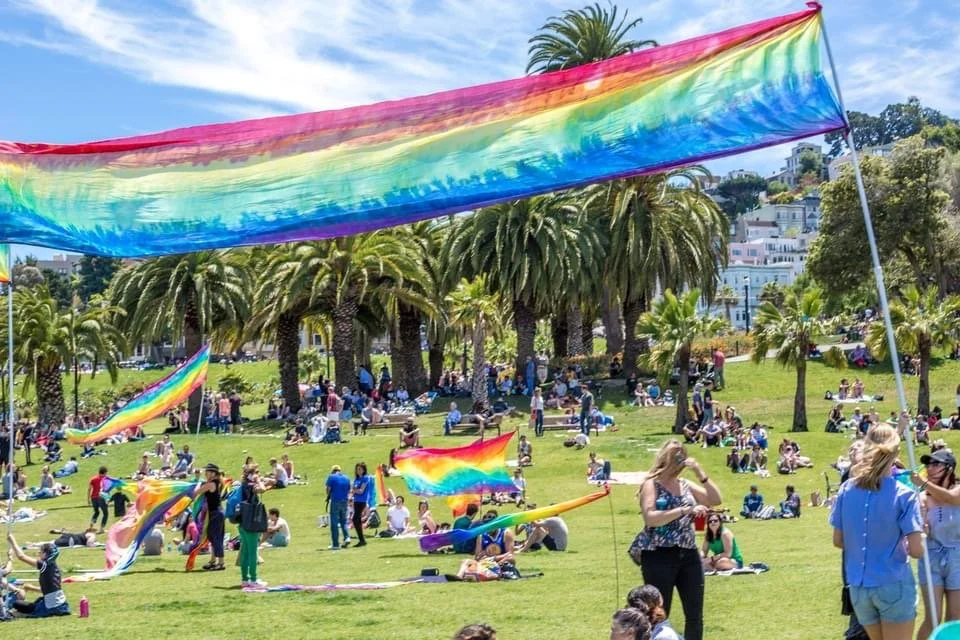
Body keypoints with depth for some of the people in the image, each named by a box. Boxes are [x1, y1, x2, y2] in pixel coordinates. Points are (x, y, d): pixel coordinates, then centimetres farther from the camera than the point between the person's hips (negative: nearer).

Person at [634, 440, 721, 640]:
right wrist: (685, 511, -25)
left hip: (689, 554, 6)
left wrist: (699, 472, -1)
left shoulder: (685, 485, 12)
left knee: (695, 615, 7)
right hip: (659, 556, -6)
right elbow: (650, 518, -20)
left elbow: (715, 500, 8)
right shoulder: (652, 484, -6)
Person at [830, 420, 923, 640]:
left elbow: (838, 541, 6)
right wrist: (920, 534, 7)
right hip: (894, 586, -4)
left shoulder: (847, 490, 0)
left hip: (858, 587, 4)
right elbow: (916, 550, -14)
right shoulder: (903, 494, -13)